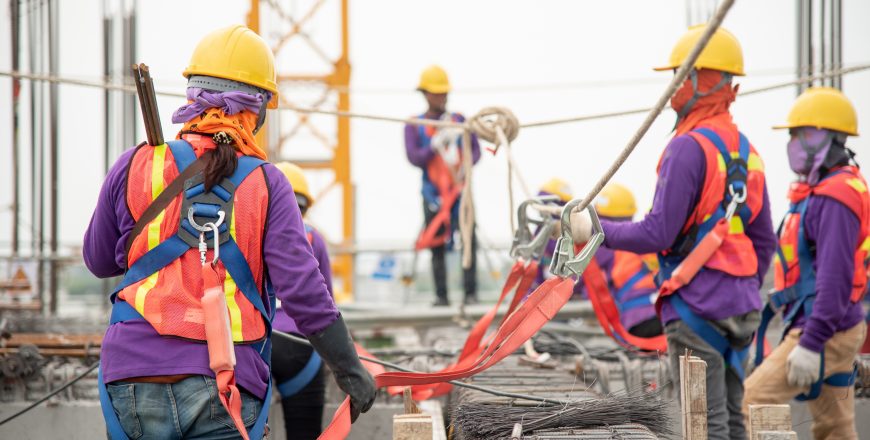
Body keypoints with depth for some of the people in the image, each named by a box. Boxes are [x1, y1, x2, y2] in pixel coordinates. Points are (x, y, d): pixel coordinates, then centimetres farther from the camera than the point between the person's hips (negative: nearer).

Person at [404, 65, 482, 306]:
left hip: (460, 189, 0)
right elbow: (414, 157, -7)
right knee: (437, 246, 1)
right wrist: (438, 142, -20)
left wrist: (466, 166, -16)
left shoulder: (459, 121, 10)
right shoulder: (414, 126, 5)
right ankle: (441, 295, 5)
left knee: (469, 240, -11)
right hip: (433, 193, 0)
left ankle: (471, 293, -9)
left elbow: (475, 149, 5)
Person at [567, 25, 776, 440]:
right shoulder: (747, 152, 13)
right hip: (741, 309, 9)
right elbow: (764, 240, 18)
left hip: (696, 306, -9)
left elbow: (658, 234, -18)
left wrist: (596, 230, -5)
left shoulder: (689, 147, -14)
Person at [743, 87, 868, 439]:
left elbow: (835, 276, -23)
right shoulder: (819, 192, 16)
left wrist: (810, 344, -26)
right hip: (836, 331, 10)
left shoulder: (834, 198, -16)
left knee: (750, 405, -12)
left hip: (826, 332, -10)